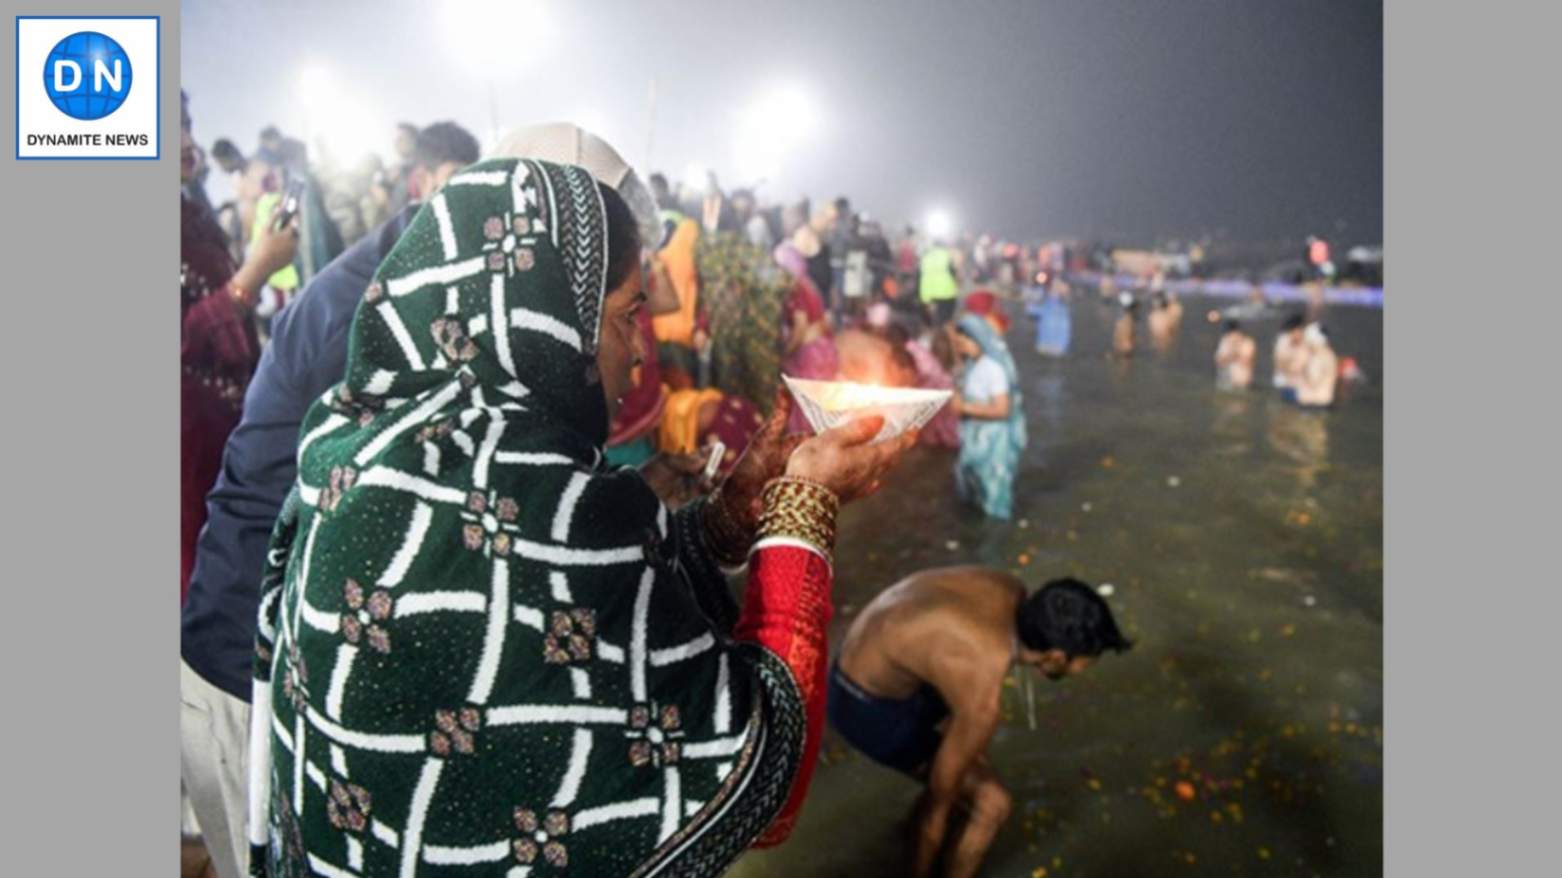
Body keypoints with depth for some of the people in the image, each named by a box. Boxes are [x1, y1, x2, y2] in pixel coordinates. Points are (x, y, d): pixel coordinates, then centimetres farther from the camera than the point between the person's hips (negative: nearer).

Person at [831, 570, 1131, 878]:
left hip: (872, 656, 8)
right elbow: (940, 798, -17)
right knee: (992, 802, 0)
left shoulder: (1012, 592, -10)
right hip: (870, 707, -8)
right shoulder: (981, 702, -32)